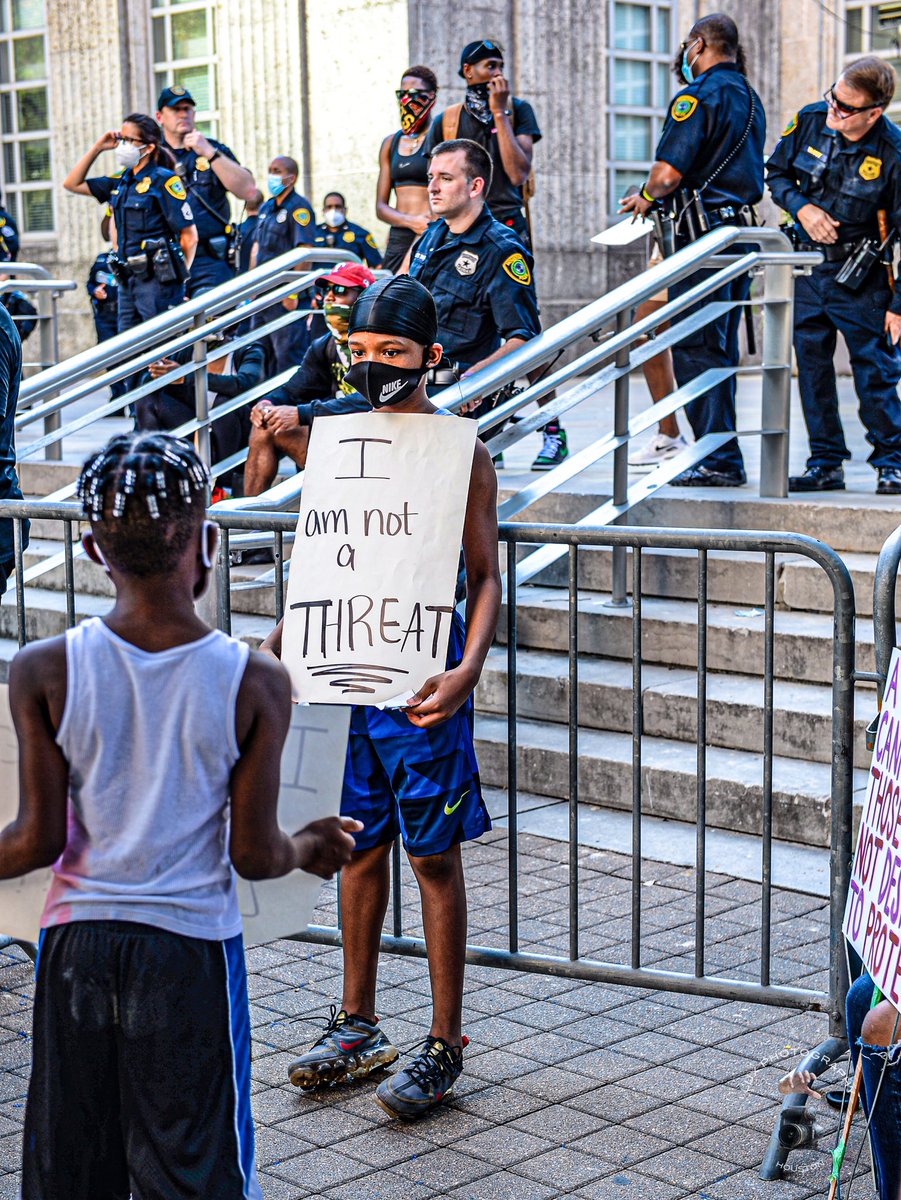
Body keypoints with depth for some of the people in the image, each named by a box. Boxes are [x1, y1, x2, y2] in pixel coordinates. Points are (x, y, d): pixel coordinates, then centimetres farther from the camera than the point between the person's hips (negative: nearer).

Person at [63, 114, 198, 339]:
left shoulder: (164, 180, -8)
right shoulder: (121, 181, 14)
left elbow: (189, 236, -9)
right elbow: (72, 184, 23)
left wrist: (178, 277, -3)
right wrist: (97, 148, 14)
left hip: (157, 279, -8)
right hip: (128, 279, 8)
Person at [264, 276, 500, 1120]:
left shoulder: (462, 453, -7)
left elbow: (485, 577, -7)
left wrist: (467, 670, -21)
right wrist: (278, 639, 4)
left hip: (422, 675, -5)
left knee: (434, 856, 2)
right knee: (360, 846, 14)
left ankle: (444, 1046, 13)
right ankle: (358, 1027, 28)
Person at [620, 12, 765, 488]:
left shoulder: (698, 94, -10)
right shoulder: (749, 97, 18)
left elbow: (668, 172, -17)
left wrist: (646, 196, 4)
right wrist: (656, 197, 26)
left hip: (705, 234, -9)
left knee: (695, 348, -7)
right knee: (720, 349, 13)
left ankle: (718, 461, -10)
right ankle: (723, 458, 16)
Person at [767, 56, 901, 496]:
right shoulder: (809, 121, -6)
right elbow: (775, 173, 11)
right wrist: (801, 207, -10)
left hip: (860, 277, -4)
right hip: (806, 267, 4)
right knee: (811, 366, 6)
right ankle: (826, 463, 16)